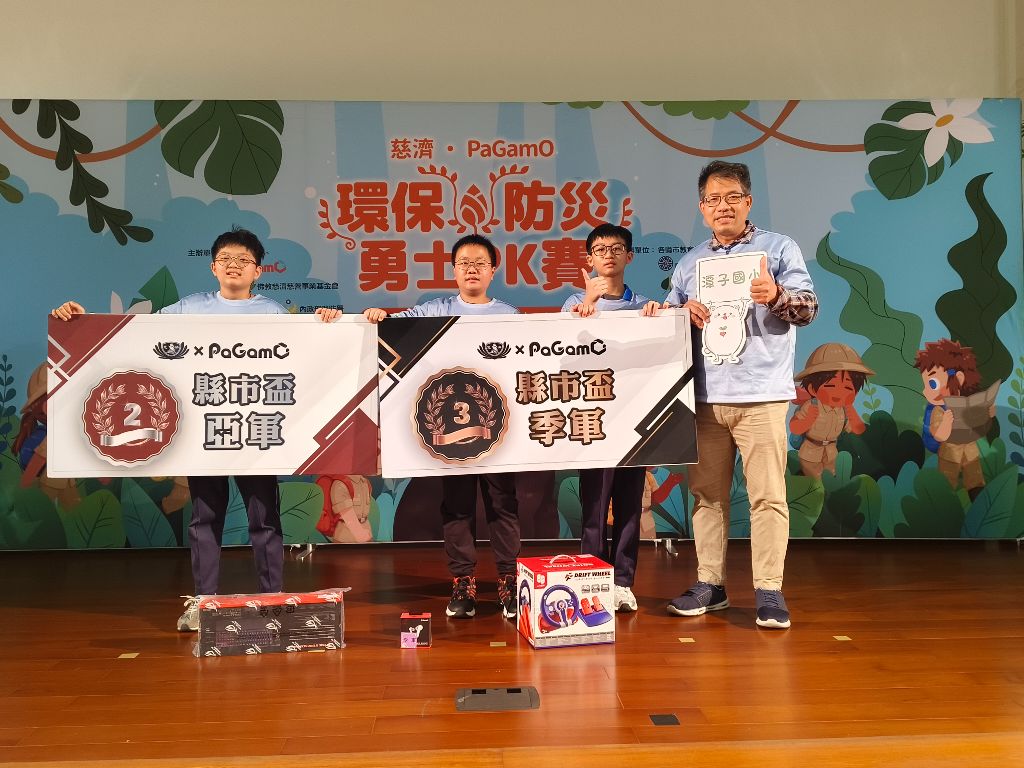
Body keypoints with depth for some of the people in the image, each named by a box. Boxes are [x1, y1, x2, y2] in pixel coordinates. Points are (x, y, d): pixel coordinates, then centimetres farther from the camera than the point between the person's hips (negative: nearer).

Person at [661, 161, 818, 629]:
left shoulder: (779, 248, 5)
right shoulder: (690, 262, 18)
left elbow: (809, 306, -4)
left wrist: (776, 296, -24)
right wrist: (683, 312, -5)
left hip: (760, 394, -4)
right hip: (704, 396, 4)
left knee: (767, 495, -3)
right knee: (707, 493, 8)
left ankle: (769, 590, 5)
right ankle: (709, 583, 18)